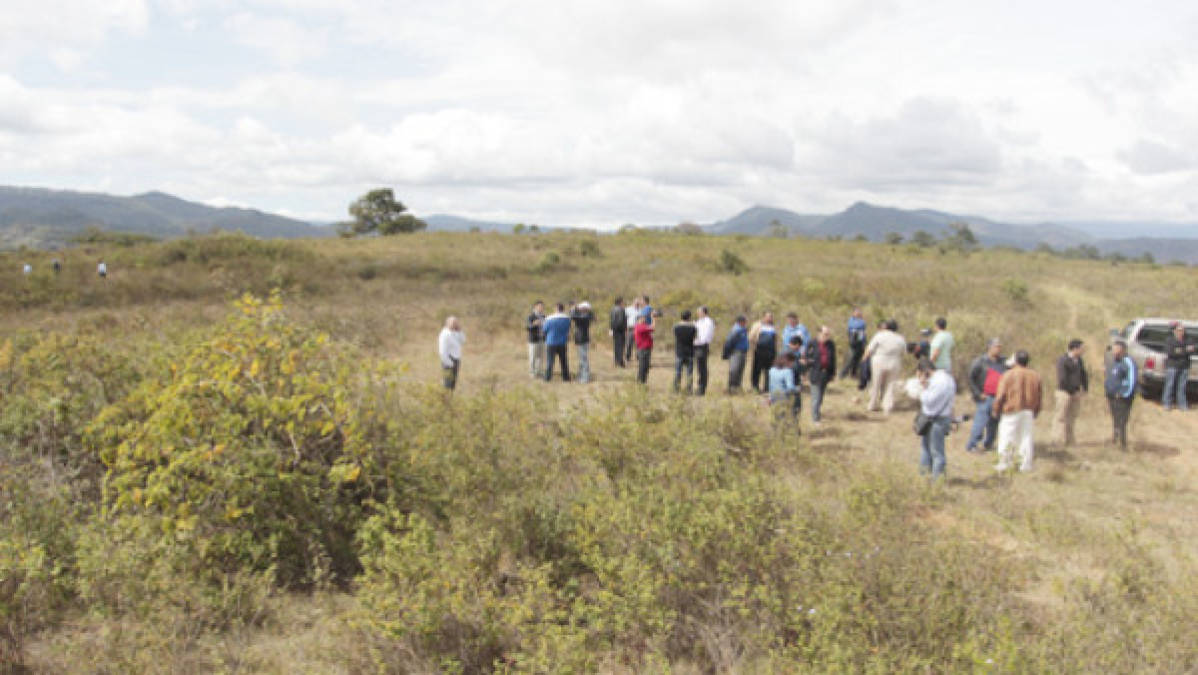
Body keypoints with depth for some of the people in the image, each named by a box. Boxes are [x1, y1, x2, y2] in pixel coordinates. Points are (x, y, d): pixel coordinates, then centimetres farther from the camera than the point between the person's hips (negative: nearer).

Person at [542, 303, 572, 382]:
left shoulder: (549, 319, -13)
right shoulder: (567, 319, -5)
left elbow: (545, 330, -4)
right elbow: (568, 330, 6)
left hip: (551, 343, -2)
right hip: (562, 343, 2)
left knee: (549, 361, 6)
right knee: (564, 361, 12)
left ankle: (548, 378, 7)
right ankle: (565, 378, 16)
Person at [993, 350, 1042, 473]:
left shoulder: (1008, 375, -9)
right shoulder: (1035, 376, 5)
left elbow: (1000, 396, -9)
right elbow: (1039, 397, 11)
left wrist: (996, 411, 3)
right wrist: (1036, 412, 22)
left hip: (1011, 412, -4)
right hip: (1029, 412, 4)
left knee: (1006, 437, 3)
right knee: (1027, 437, 9)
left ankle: (1004, 463, 2)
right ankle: (1026, 464, 10)